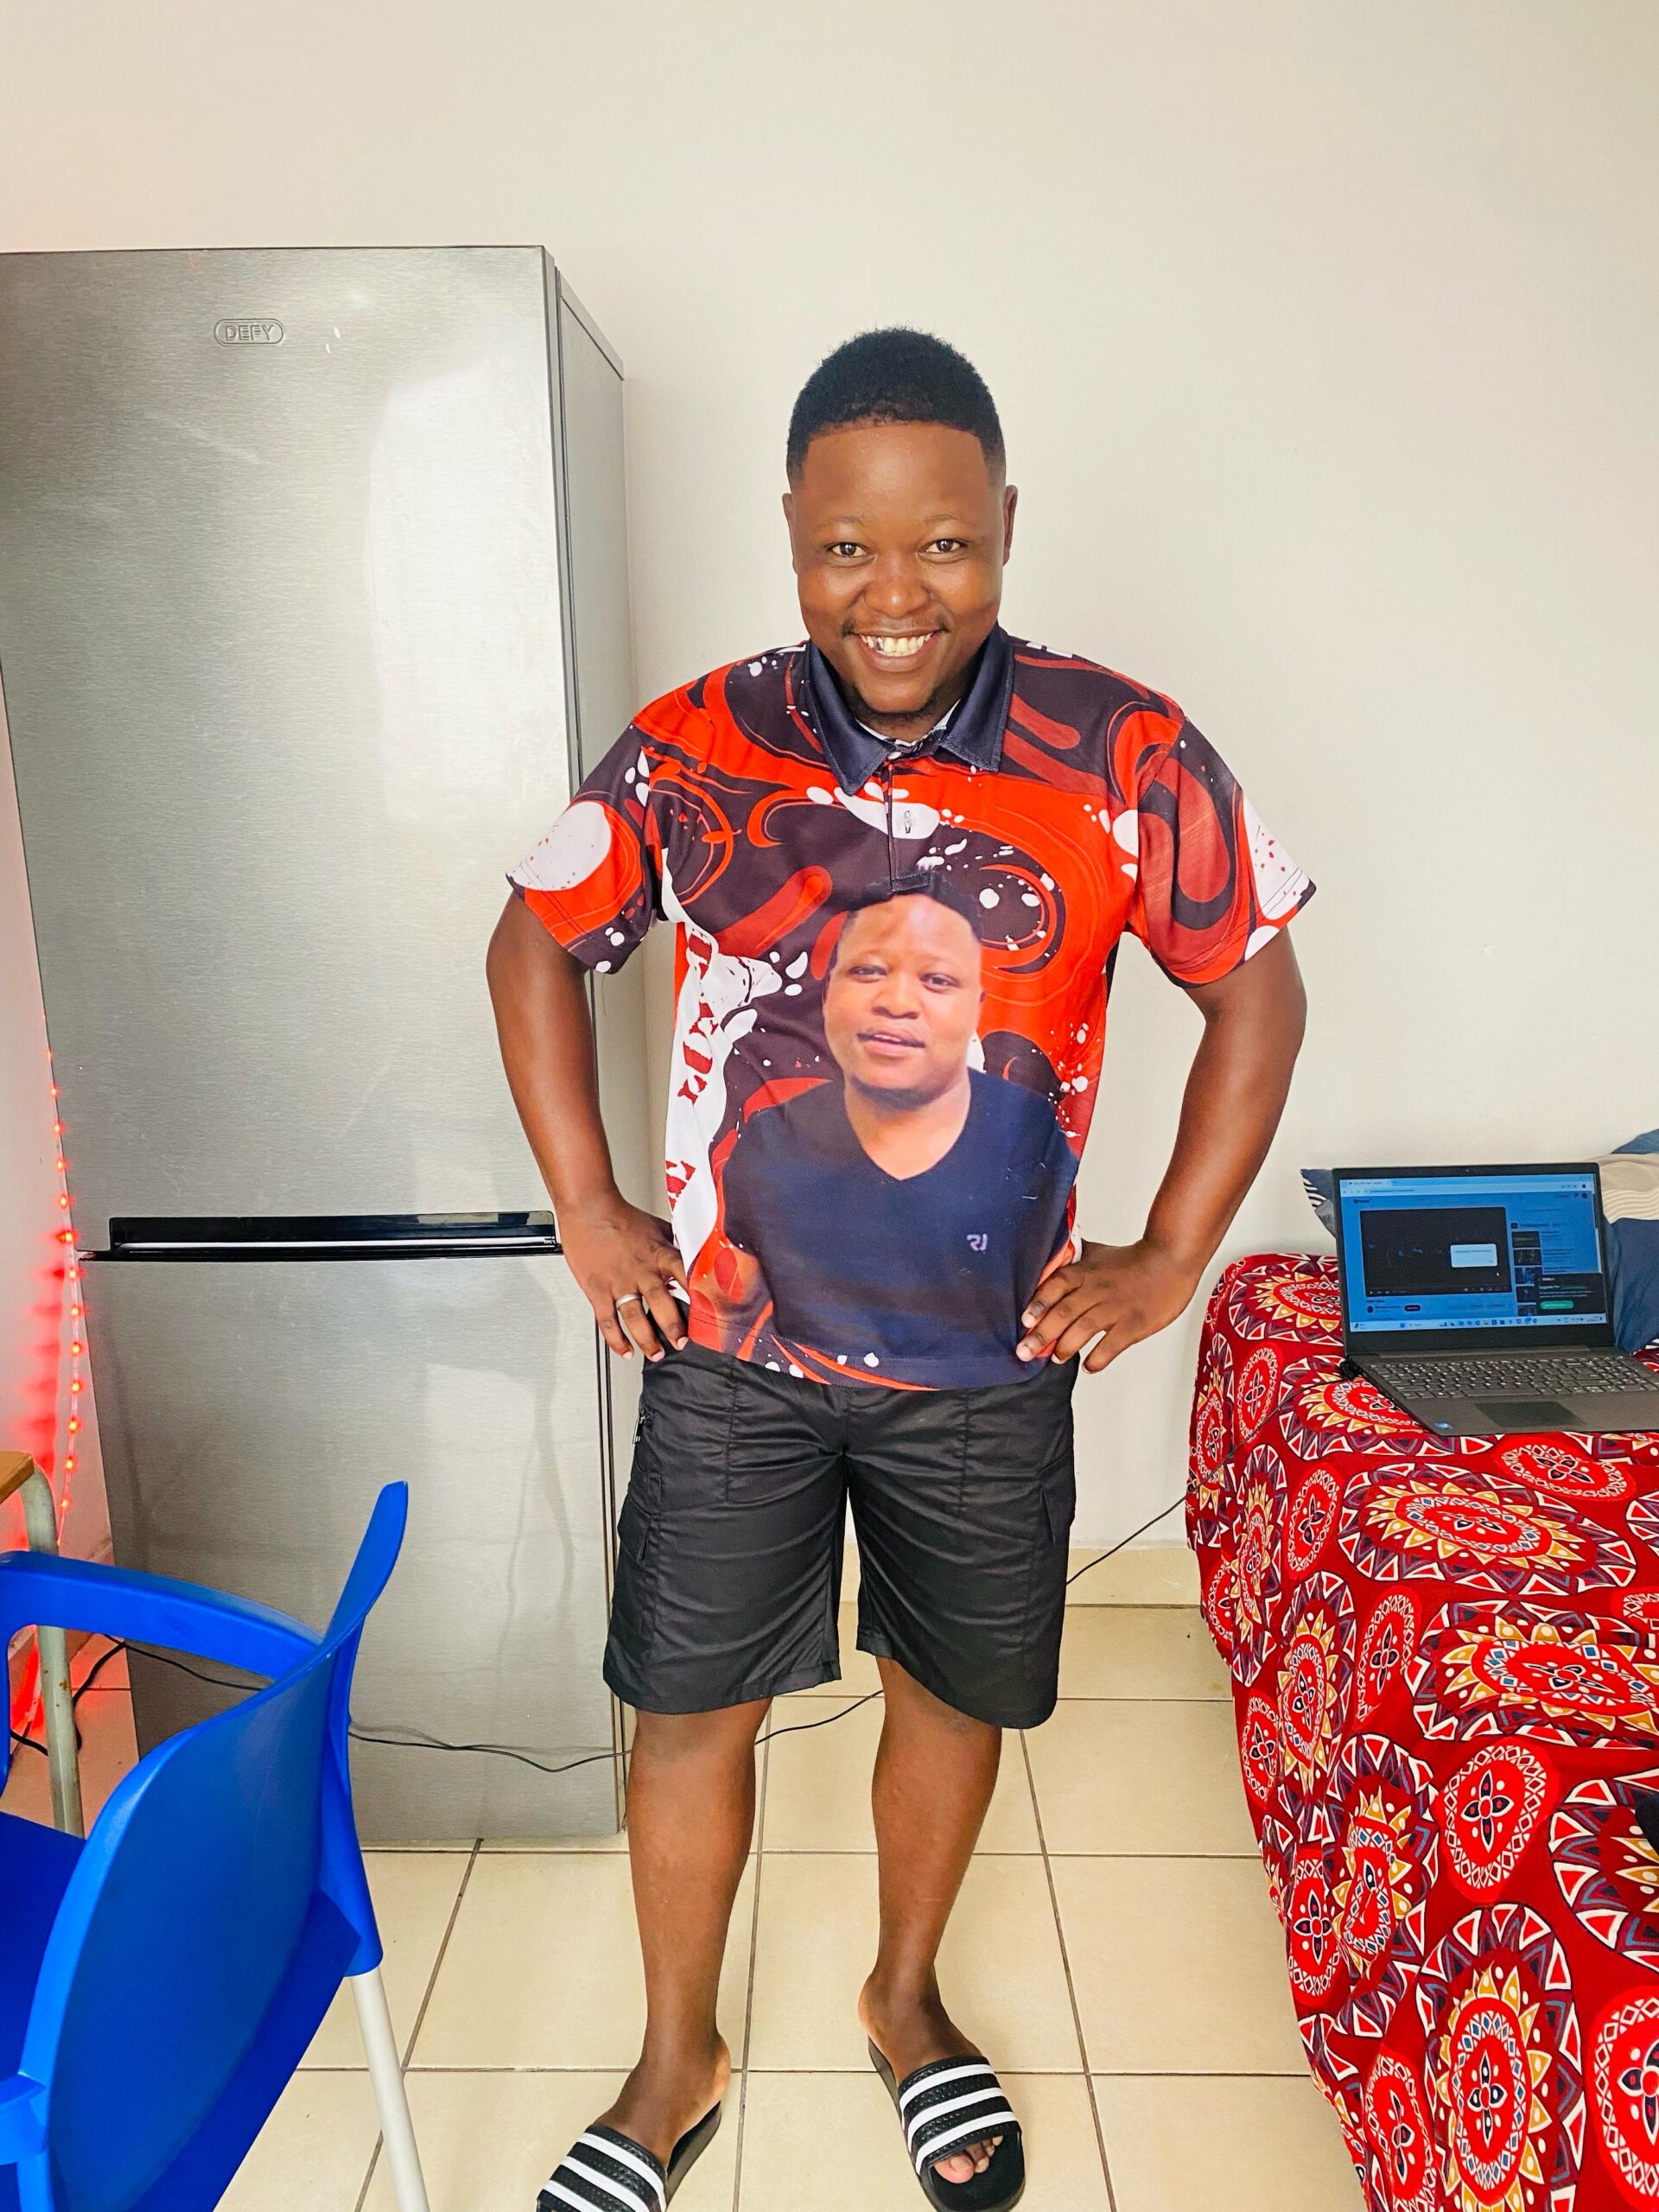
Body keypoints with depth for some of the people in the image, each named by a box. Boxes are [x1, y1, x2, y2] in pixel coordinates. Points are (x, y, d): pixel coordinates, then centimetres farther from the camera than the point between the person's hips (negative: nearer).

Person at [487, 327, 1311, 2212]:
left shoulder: (1129, 759, -11)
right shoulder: (690, 752, -9)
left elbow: (1258, 993, 1)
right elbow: (535, 948, 5)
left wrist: (1171, 1259, -4)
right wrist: (589, 1216, 0)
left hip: (989, 1353, 1)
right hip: (731, 1345, 1)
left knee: (954, 1691, 18)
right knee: (691, 1705, 13)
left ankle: (905, 1999, 49)